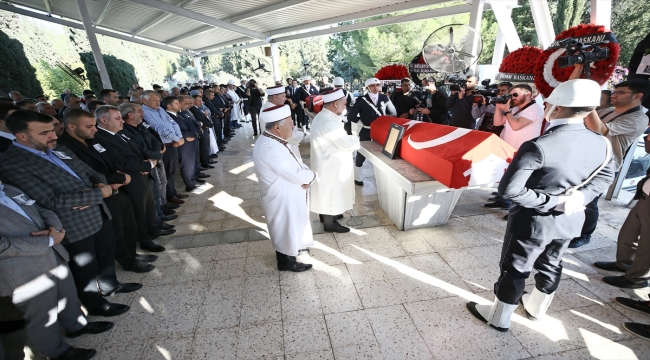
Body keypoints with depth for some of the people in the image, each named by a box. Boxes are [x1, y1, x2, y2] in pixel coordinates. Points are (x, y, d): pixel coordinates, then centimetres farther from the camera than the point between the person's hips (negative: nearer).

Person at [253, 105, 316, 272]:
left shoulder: (271, 141, 0)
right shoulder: (271, 149, -33)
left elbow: (296, 165, 5)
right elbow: (297, 175, -29)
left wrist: (307, 176, -12)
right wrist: (311, 175, -9)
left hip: (286, 196, 9)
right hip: (283, 199, -9)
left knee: (289, 229, 28)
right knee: (286, 230, 12)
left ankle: (291, 249, 51)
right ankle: (287, 262, 35)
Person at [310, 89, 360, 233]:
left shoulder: (323, 116, 5)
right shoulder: (328, 122, -29)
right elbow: (347, 143, -24)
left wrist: (350, 138, -5)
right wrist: (356, 138, -4)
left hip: (327, 162, 10)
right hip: (331, 165, -10)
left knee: (327, 194, 24)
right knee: (331, 194, 7)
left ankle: (326, 215, 43)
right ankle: (329, 223, 25)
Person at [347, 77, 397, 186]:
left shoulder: (384, 98, 1)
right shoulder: (362, 100, -9)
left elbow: (393, 113, 10)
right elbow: (351, 116, -10)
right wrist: (362, 121, -7)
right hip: (366, 131, -3)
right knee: (361, 154, 8)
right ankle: (357, 178, 23)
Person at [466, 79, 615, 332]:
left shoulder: (538, 146, -30)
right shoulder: (602, 144, -7)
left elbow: (508, 189, -32)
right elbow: (605, 177, 10)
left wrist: (550, 201, -20)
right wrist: (582, 196, -2)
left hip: (534, 220, -6)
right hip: (570, 219, 7)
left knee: (514, 270, 11)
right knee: (551, 266, 26)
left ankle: (498, 318, 30)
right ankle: (537, 307, 49)